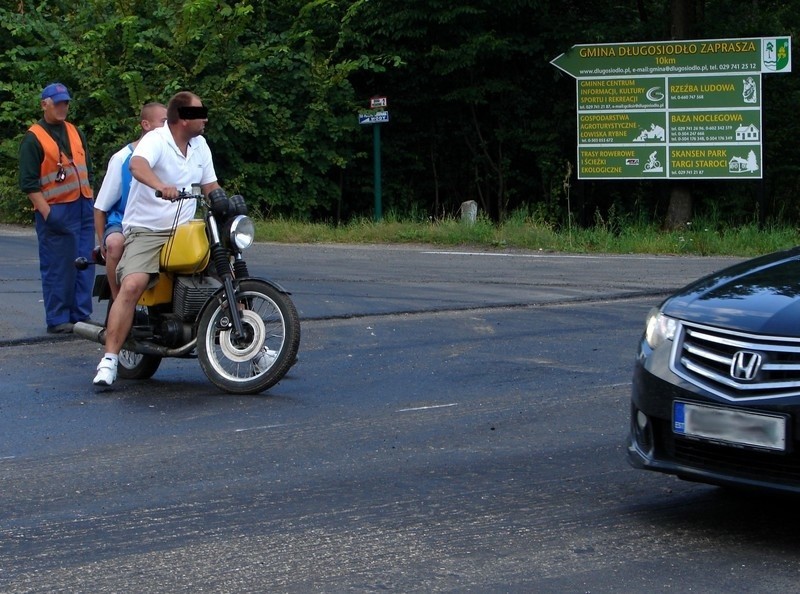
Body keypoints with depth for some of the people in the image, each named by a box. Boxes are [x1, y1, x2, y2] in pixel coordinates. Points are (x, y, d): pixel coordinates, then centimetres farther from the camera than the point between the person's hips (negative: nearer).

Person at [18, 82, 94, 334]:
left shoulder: (76, 133, 16)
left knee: (84, 266, 7)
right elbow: (29, 183, -9)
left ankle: (81, 315, 14)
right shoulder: (33, 139, -5)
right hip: (56, 211, -7)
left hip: (83, 208, 7)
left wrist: (91, 202, 15)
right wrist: (46, 213, -16)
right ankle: (57, 320, 1)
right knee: (57, 268, -4)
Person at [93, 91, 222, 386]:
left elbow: (210, 186, 19)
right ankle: (109, 360, -25)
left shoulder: (200, 145, 12)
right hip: (147, 232, -7)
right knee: (131, 286, -28)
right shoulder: (155, 140, -13)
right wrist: (161, 186, -55)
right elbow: (137, 165, -35)